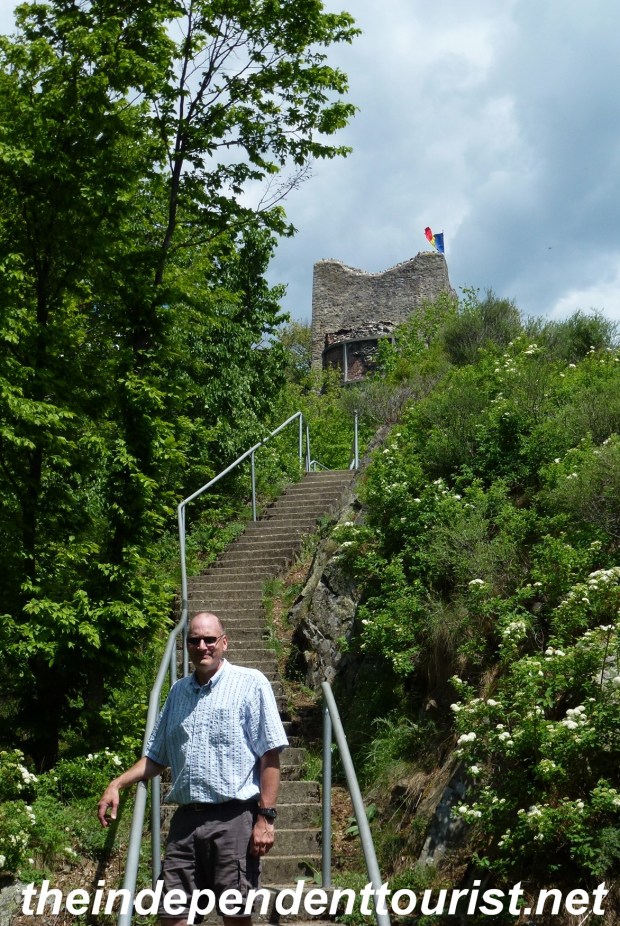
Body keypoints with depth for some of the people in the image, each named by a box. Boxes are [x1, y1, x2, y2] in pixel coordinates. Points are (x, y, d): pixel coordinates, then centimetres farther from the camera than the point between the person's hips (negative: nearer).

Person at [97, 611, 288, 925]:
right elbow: (157, 756, 22)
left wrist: (265, 817, -13)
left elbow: (269, 755, -7)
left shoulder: (250, 683, -3)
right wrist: (117, 784, 9)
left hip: (233, 819, -5)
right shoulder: (178, 691, 15)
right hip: (185, 819, 5)